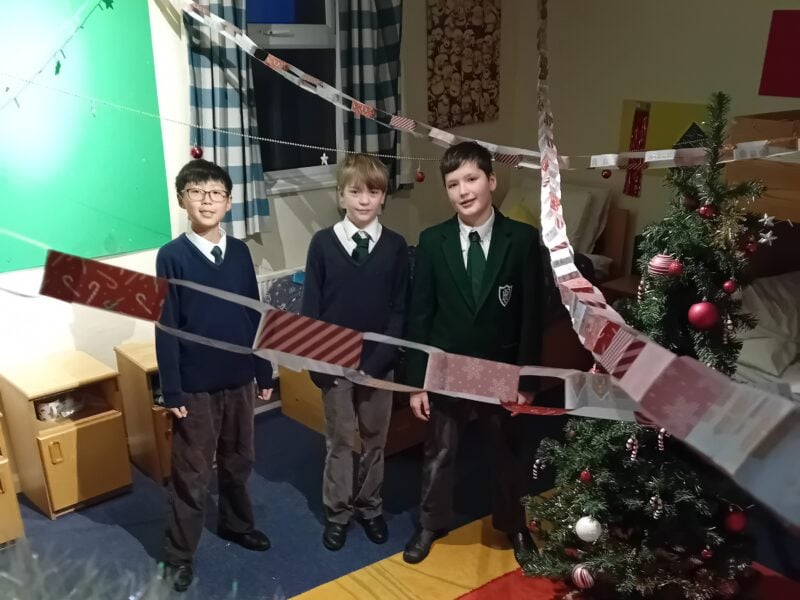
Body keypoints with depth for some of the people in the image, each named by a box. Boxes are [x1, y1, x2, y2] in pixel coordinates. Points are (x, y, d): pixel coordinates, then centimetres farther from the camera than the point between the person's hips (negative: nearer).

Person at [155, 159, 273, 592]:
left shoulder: (239, 252, 2)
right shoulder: (171, 256, -10)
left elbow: (255, 316, 7)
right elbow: (166, 328, -10)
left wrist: (265, 372, 8)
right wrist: (172, 391, -11)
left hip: (239, 379, 4)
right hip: (195, 385, -4)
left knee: (238, 462, 19)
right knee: (191, 473, 7)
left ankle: (235, 523, 42)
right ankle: (178, 554, 24)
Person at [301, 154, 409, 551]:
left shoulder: (395, 246, -3)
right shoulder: (322, 243, -4)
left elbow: (399, 309, -4)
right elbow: (310, 307, -2)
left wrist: (378, 360, -13)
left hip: (379, 362, 1)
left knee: (374, 439, 14)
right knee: (340, 441, 11)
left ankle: (369, 506, 33)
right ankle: (338, 511, 28)